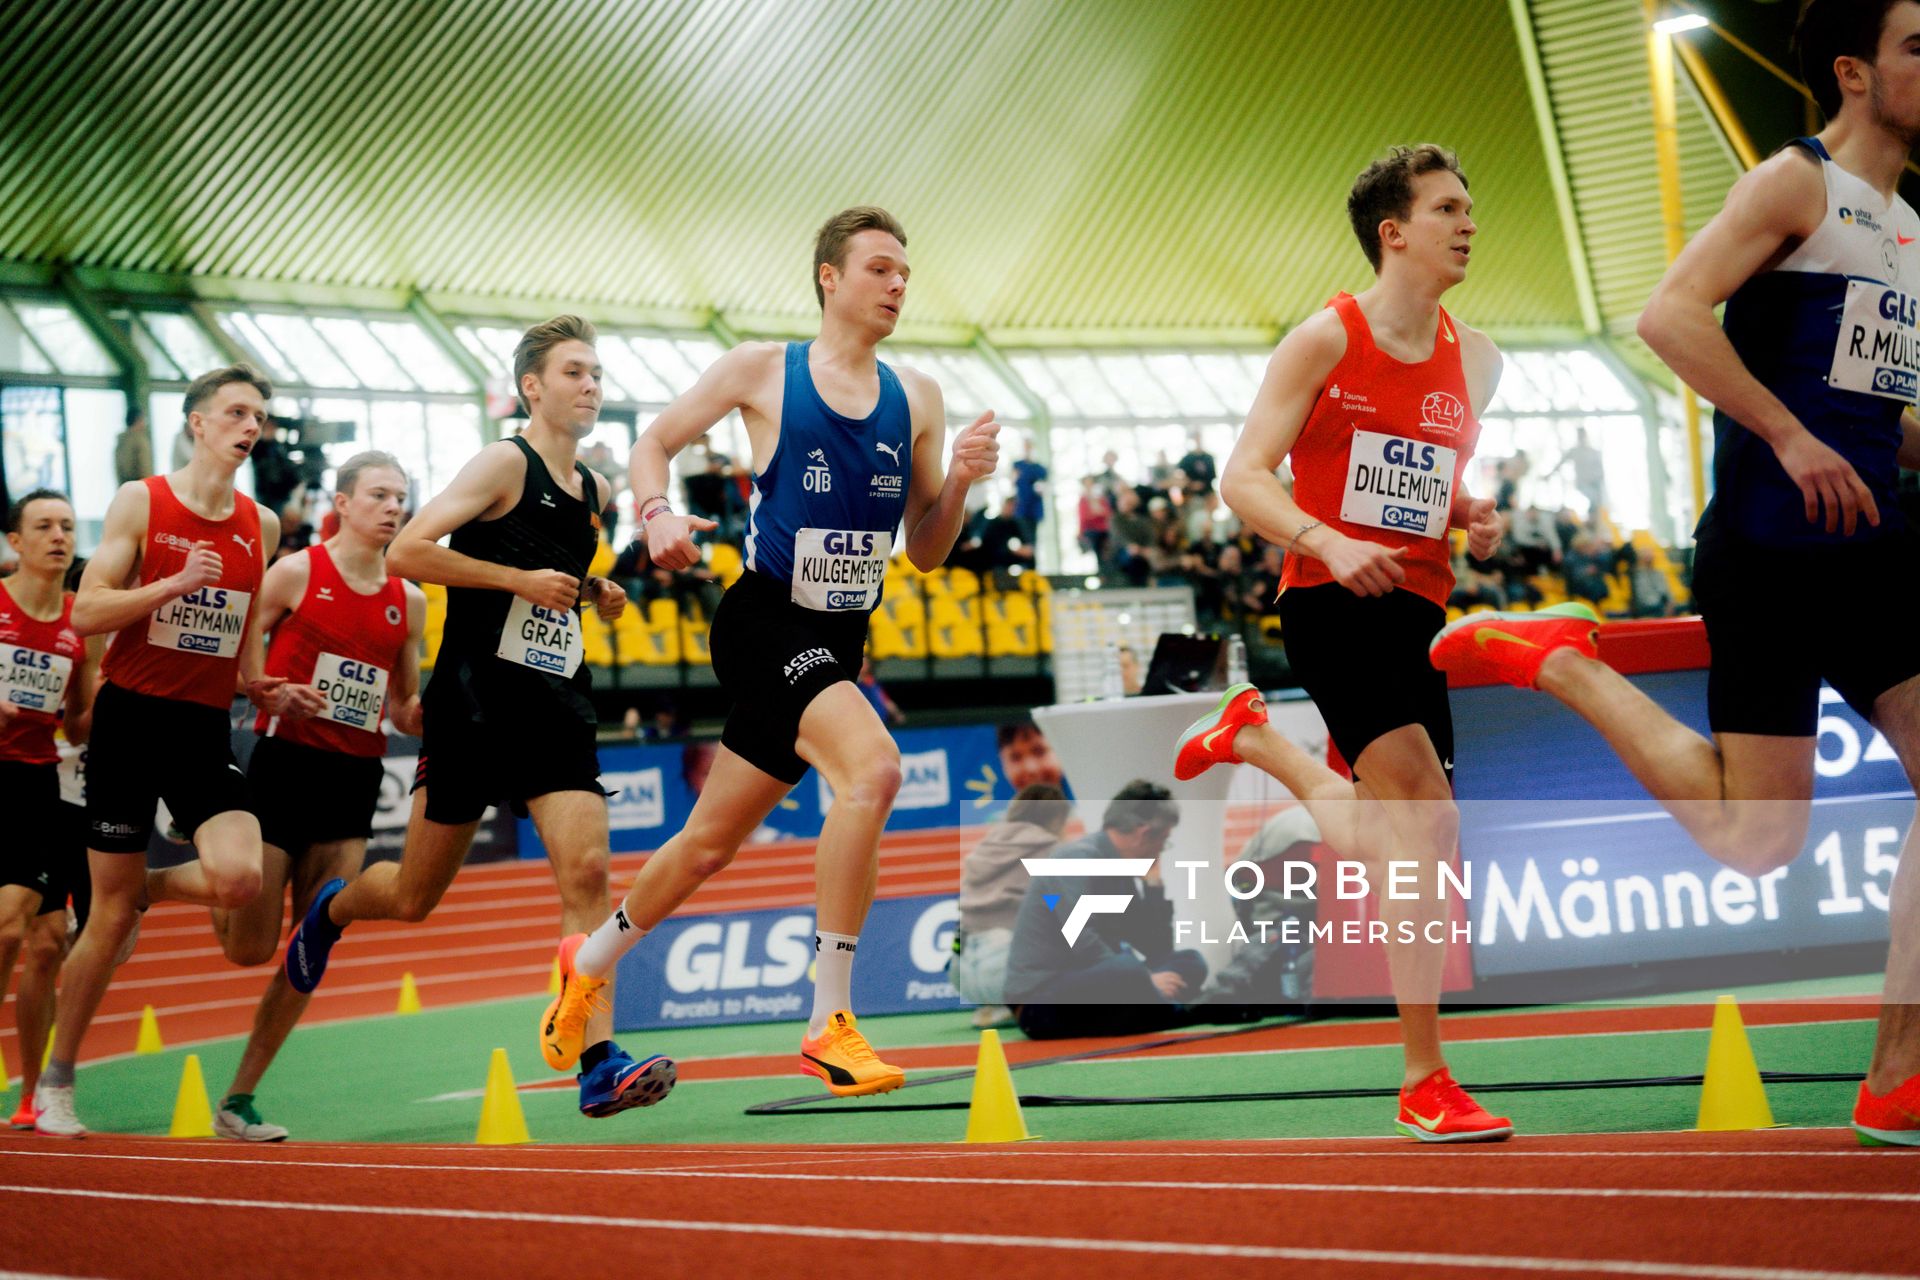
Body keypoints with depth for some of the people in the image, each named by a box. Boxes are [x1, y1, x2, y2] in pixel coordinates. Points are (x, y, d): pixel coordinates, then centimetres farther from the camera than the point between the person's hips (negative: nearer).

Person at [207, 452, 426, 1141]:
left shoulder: (409, 601, 9)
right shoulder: (297, 572, -4)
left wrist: (423, 715, -5)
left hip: (355, 779, 4)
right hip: (284, 765, -4)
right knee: (250, 948, -4)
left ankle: (238, 1100, 10)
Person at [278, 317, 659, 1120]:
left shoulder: (593, 491, 15)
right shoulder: (505, 464, -7)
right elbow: (406, 552, -16)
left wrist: (592, 592, 14)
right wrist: (521, 580, -17)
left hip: (556, 707, 5)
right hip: (474, 701, -5)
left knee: (585, 872, -14)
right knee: (414, 898, 7)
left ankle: (600, 1065, -17)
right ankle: (332, 908, 42)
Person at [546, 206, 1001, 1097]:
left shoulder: (916, 399, 9)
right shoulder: (762, 371, -2)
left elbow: (924, 553, 11)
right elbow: (654, 444, 6)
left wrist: (959, 481, -8)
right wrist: (657, 512, -14)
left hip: (838, 644, 6)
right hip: (765, 622, -6)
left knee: (712, 842, 15)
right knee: (872, 766, -30)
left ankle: (587, 964, 40)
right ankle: (829, 1022, -25)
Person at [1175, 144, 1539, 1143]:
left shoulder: (1474, 361, 13)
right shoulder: (1325, 340, -5)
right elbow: (1243, 477, -8)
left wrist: (1472, 518, 2)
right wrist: (1328, 541, -26)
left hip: (1417, 610, 7)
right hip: (1330, 601, -6)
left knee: (1386, 849, 7)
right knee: (1425, 815, -19)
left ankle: (1253, 737, 35)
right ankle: (1425, 1081, -14)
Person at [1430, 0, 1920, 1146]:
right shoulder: (1796, 183, -5)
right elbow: (1669, 316, -19)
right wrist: (1791, 435, -23)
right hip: (1770, 546, -8)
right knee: (1756, 840, -7)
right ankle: (1562, 667, 11)